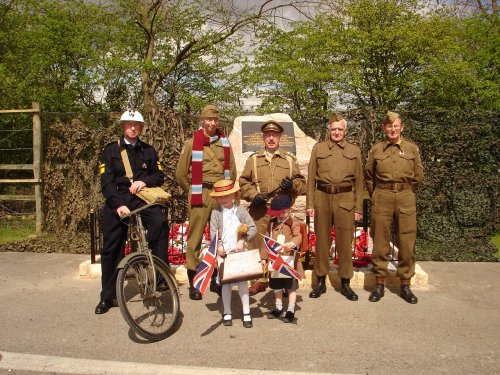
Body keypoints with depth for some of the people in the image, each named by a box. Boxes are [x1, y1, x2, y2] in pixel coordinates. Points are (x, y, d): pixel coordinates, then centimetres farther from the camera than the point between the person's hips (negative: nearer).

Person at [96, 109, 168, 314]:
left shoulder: (148, 151, 13)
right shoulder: (111, 150, 5)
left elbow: (159, 176, 9)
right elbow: (106, 182, -5)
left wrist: (144, 181, -13)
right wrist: (118, 205, -19)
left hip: (142, 198, 1)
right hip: (117, 201, 0)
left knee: (160, 223, -31)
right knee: (110, 249, 2)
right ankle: (107, 297, 16)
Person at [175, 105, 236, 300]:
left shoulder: (225, 143, 10)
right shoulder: (192, 143, 2)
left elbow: (232, 171, 16)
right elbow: (181, 173, 5)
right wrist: (193, 192, 9)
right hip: (200, 195, -3)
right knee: (195, 238, -3)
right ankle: (193, 282, 5)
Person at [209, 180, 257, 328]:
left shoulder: (240, 210, 3)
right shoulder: (216, 213, 3)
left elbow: (253, 228, 0)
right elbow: (213, 232, -5)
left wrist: (243, 240, -11)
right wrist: (218, 245, -20)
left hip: (239, 251, 0)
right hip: (223, 252, 0)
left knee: (242, 281, 0)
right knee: (225, 282, 7)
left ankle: (246, 313, 8)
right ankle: (227, 313, 17)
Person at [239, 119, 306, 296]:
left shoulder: (290, 159, 12)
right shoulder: (253, 159, 11)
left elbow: (302, 183, 13)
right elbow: (243, 182, 10)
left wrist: (292, 184, -9)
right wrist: (253, 195, -7)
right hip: (259, 210, 0)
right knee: (257, 245, 1)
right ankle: (259, 280, 14)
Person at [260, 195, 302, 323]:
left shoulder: (293, 223, -4)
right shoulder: (272, 223, 9)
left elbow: (298, 237, -19)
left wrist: (292, 243, -41)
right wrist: (264, 257, 6)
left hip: (289, 260, -5)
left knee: (291, 287, 4)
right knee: (276, 286, 17)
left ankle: (291, 310, 16)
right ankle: (278, 308, 33)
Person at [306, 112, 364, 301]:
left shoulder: (354, 150, 10)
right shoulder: (318, 148, 8)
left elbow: (359, 181, 9)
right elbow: (311, 178, 6)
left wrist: (359, 207, 3)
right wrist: (309, 204, -1)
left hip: (345, 199, 0)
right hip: (322, 198, 0)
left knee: (345, 242, 3)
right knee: (322, 241, 6)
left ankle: (345, 283, 16)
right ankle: (321, 282, 17)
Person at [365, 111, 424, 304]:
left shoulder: (412, 148, 5)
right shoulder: (376, 149, 5)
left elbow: (418, 175, 12)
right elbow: (368, 175, 15)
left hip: (406, 198, 0)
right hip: (381, 199, 0)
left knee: (407, 243, 2)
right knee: (380, 243, 4)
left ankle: (405, 286, 16)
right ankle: (379, 285, 15)